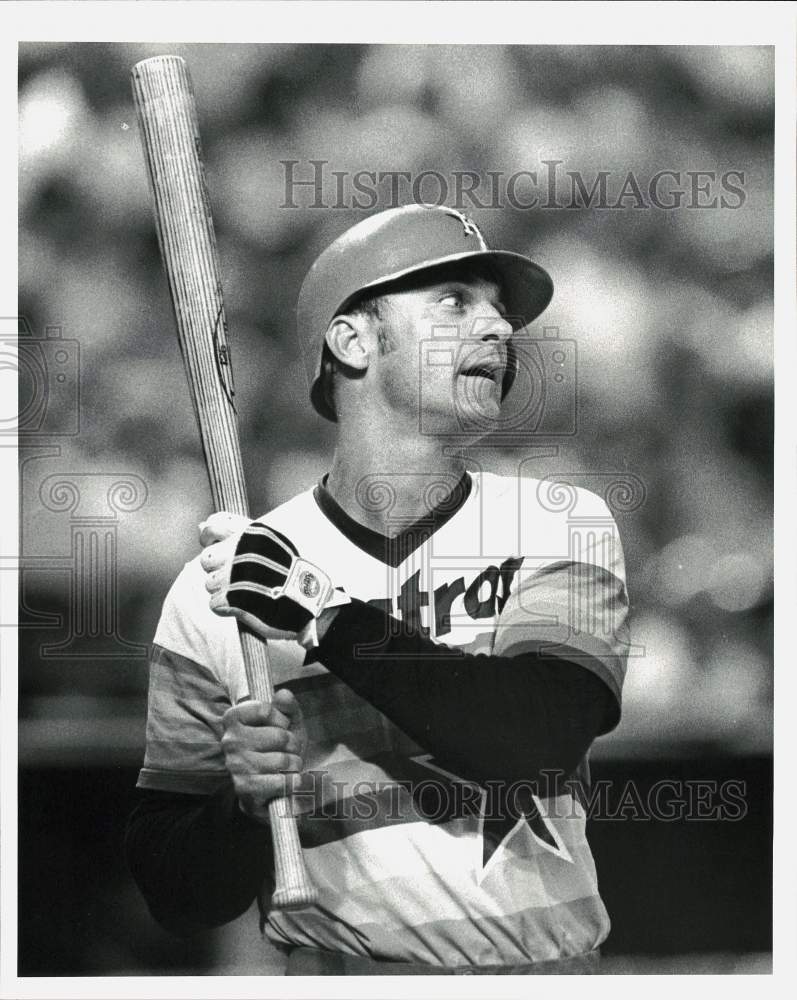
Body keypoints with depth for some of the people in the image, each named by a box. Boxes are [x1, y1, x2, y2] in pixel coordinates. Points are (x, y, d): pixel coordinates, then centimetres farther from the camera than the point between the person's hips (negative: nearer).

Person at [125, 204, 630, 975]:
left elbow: (542, 734, -11)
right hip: (338, 969, -1)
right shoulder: (218, 587, 3)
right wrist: (245, 802, -13)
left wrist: (331, 626, -12)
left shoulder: (562, 528, 7)